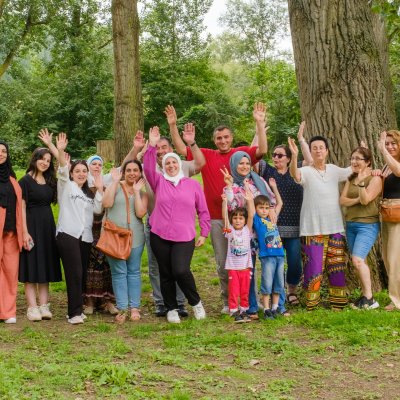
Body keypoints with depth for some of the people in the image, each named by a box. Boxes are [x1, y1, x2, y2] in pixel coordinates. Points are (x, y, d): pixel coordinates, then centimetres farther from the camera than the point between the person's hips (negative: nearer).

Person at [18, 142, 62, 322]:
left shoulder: (50, 180, 11)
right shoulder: (25, 181, -6)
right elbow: (21, 208, -10)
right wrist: (25, 232, -18)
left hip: (48, 226, 6)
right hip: (31, 225, -6)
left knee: (45, 265, 6)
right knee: (31, 266, -4)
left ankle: (44, 306, 9)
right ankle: (32, 308, -3)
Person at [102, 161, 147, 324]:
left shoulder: (142, 192, 8)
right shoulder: (115, 186, 3)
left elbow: (140, 213, -7)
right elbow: (107, 203, -15)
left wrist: (136, 191, -7)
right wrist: (115, 181, -11)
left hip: (135, 237, 2)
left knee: (134, 272, 6)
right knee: (119, 272, -1)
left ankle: (134, 308, 11)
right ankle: (122, 309, 2)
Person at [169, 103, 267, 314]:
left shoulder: (242, 152, 2)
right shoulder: (206, 155, 8)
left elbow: (262, 150, -12)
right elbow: (181, 149, 6)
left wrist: (260, 124, -19)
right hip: (216, 218, 2)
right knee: (222, 263, 8)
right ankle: (227, 301, 18)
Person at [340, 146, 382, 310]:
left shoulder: (375, 179, -7)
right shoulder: (350, 179, 13)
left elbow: (365, 199, -18)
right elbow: (342, 200, 3)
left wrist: (361, 180, -22)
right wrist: (357, 200, -14)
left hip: (367, 225, -7)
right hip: (351, 224, 7)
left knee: (358, 260, -19)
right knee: (359, 262, 7)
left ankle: (369, 299, -14)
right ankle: (365, 296, 13)